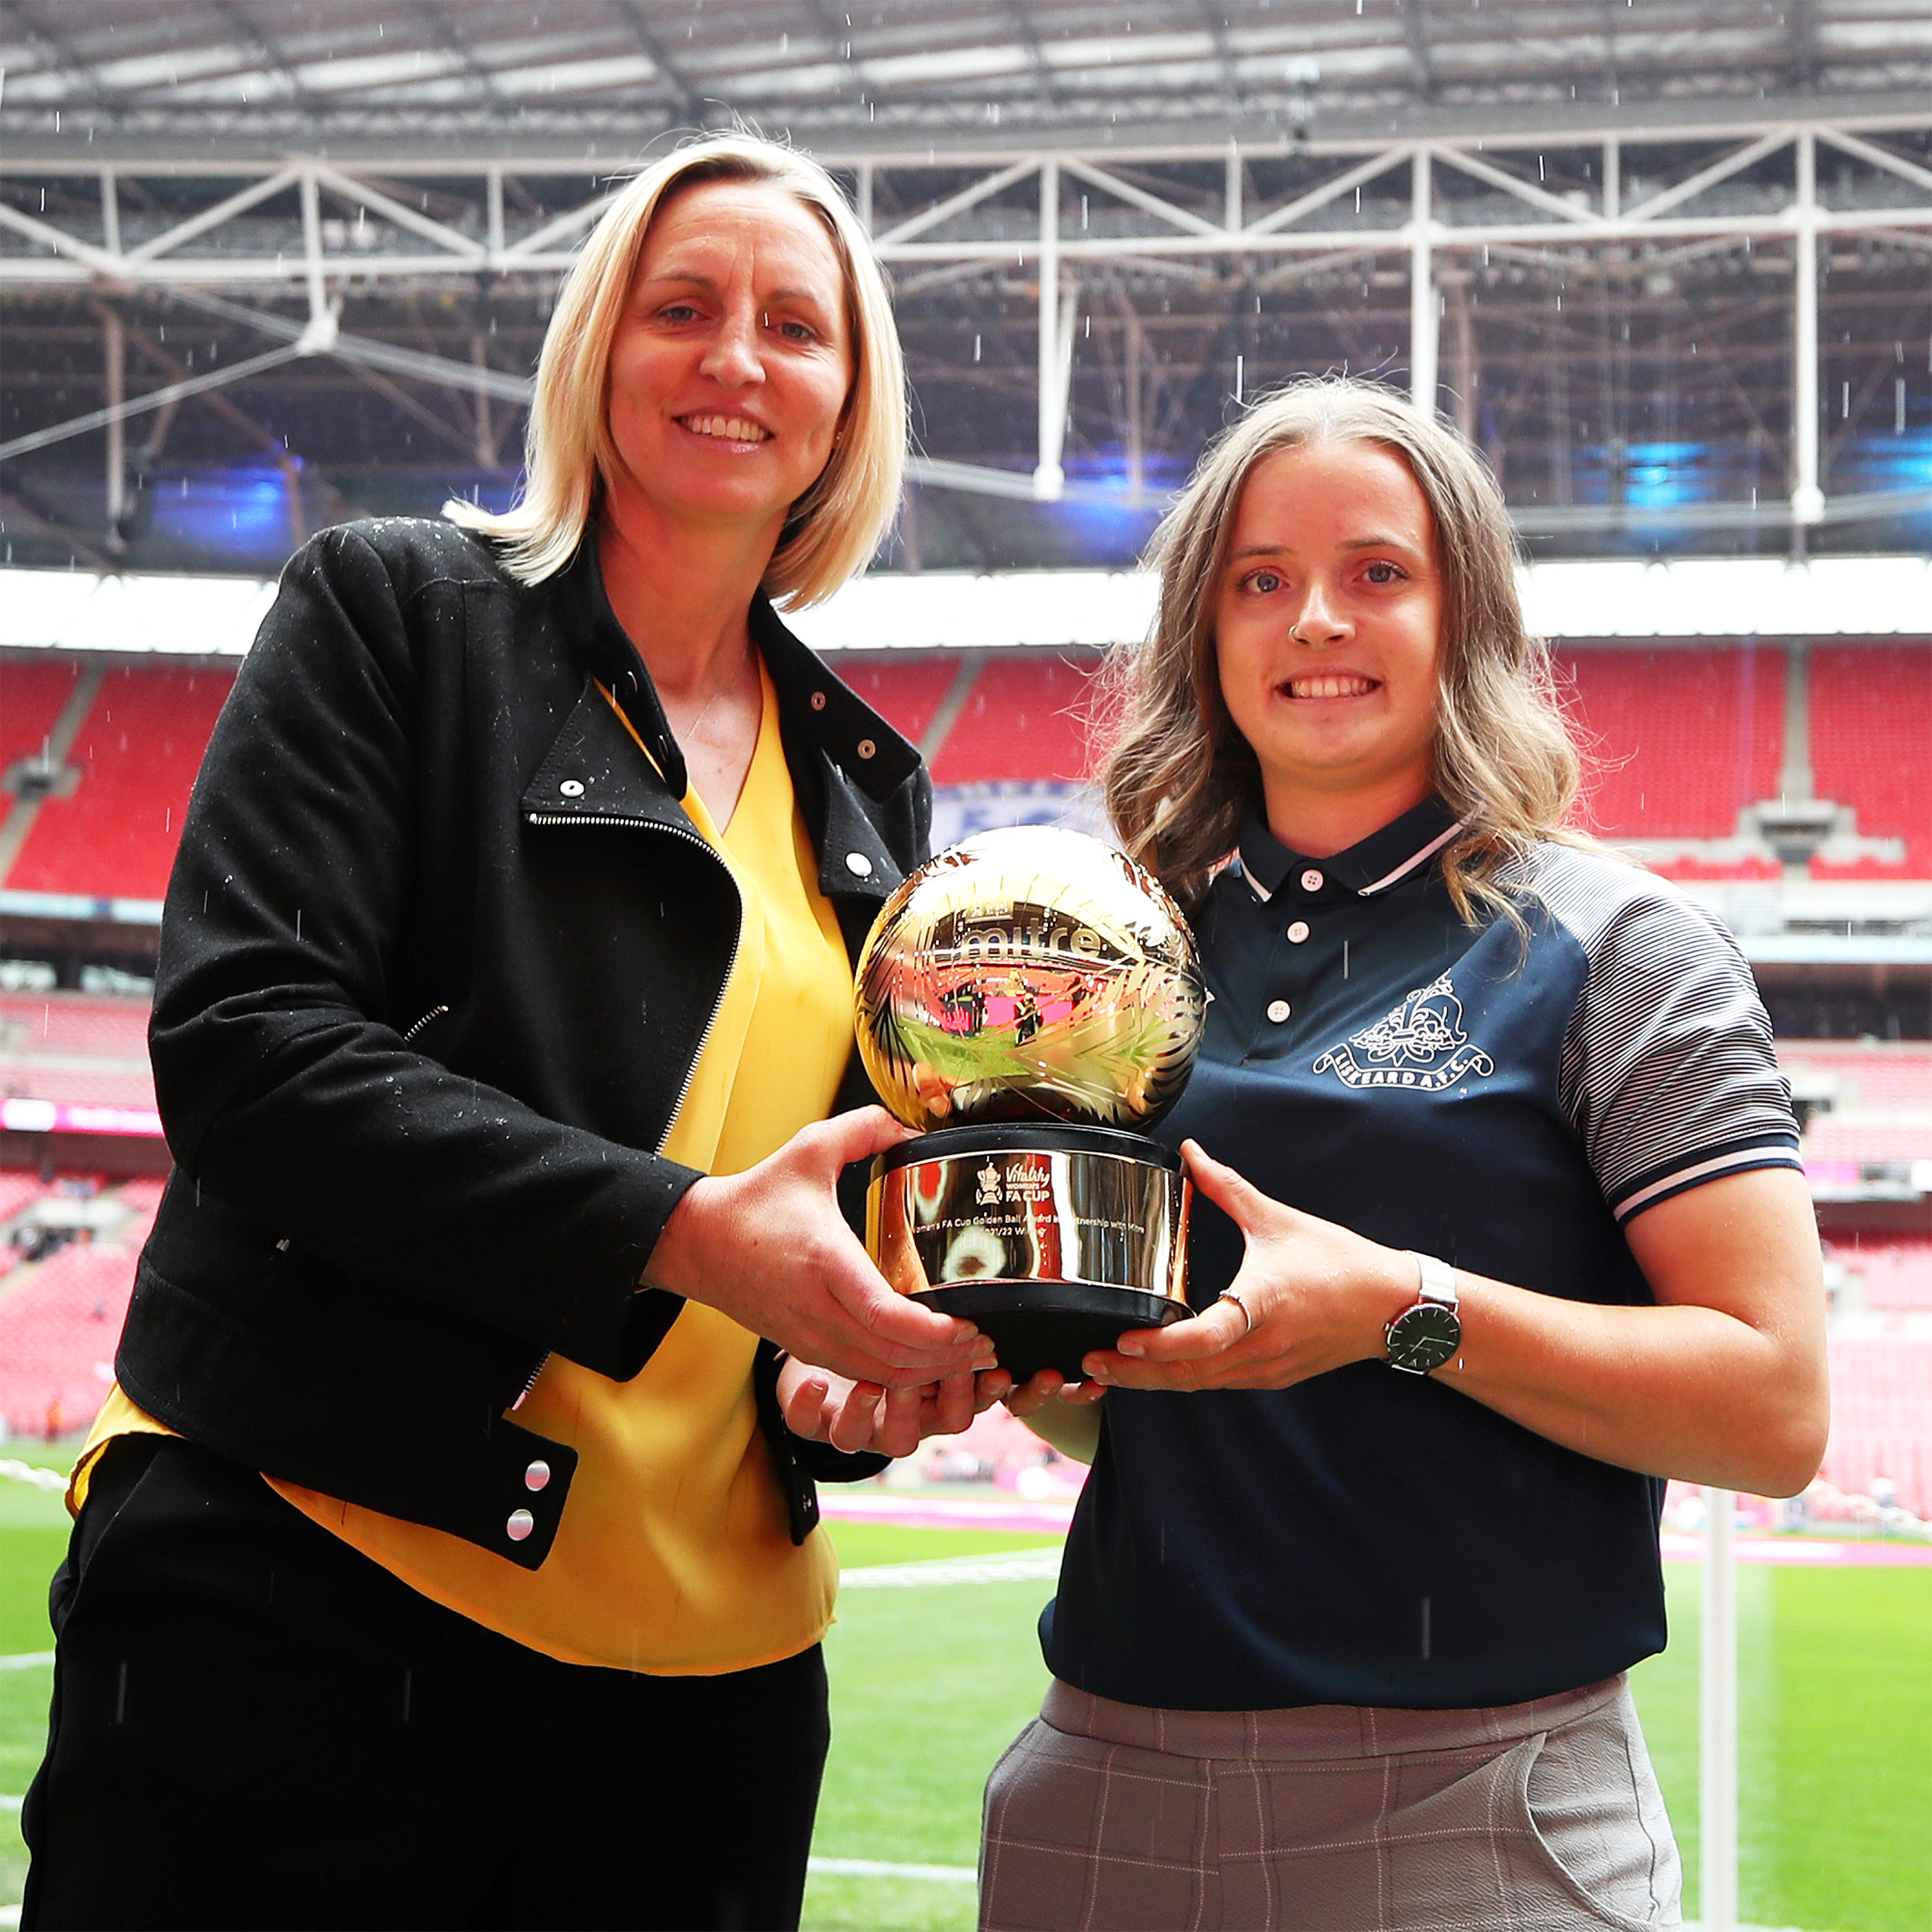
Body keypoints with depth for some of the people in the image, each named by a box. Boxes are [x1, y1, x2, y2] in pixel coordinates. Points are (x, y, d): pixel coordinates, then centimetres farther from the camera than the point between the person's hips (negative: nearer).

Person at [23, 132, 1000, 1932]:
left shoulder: (868, 784, 16)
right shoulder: (393, 612, 1)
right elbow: (240, 1036, -12)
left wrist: (861, 1372, -2)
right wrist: (678, 1232, -21)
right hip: (302, 1611, -5)